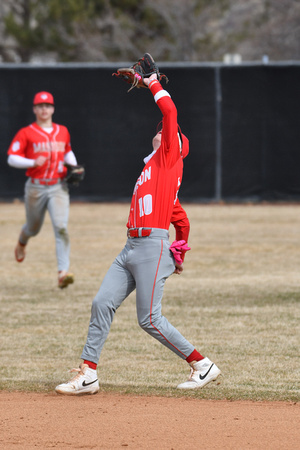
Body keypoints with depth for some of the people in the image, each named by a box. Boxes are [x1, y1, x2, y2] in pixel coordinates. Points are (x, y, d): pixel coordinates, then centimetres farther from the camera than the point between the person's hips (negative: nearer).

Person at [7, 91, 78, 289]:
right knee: (34, 228, 15)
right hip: (36, 187, -1)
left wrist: (74, 167, 8)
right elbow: (12, 158, -5)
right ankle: (22, 241, 54)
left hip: (58, 187, 1)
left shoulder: (62, 132, 10)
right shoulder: (26, 133, -1)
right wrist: (33, 162, -20)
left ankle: (63, 271, -20)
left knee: (61, 227, -17)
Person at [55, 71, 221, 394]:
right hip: (131, 247, 9)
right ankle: (88, 375, 2)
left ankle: (202, 365, 2)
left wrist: (153, 84, 2)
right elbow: (181, 220, 28)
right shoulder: (154, 169, 24)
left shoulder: (170, 159, 1)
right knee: (102, 303, 0)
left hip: (152, 246, -9)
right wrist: (179, 254, 36)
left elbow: (170, 111, -10)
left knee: (149, 319, -8)